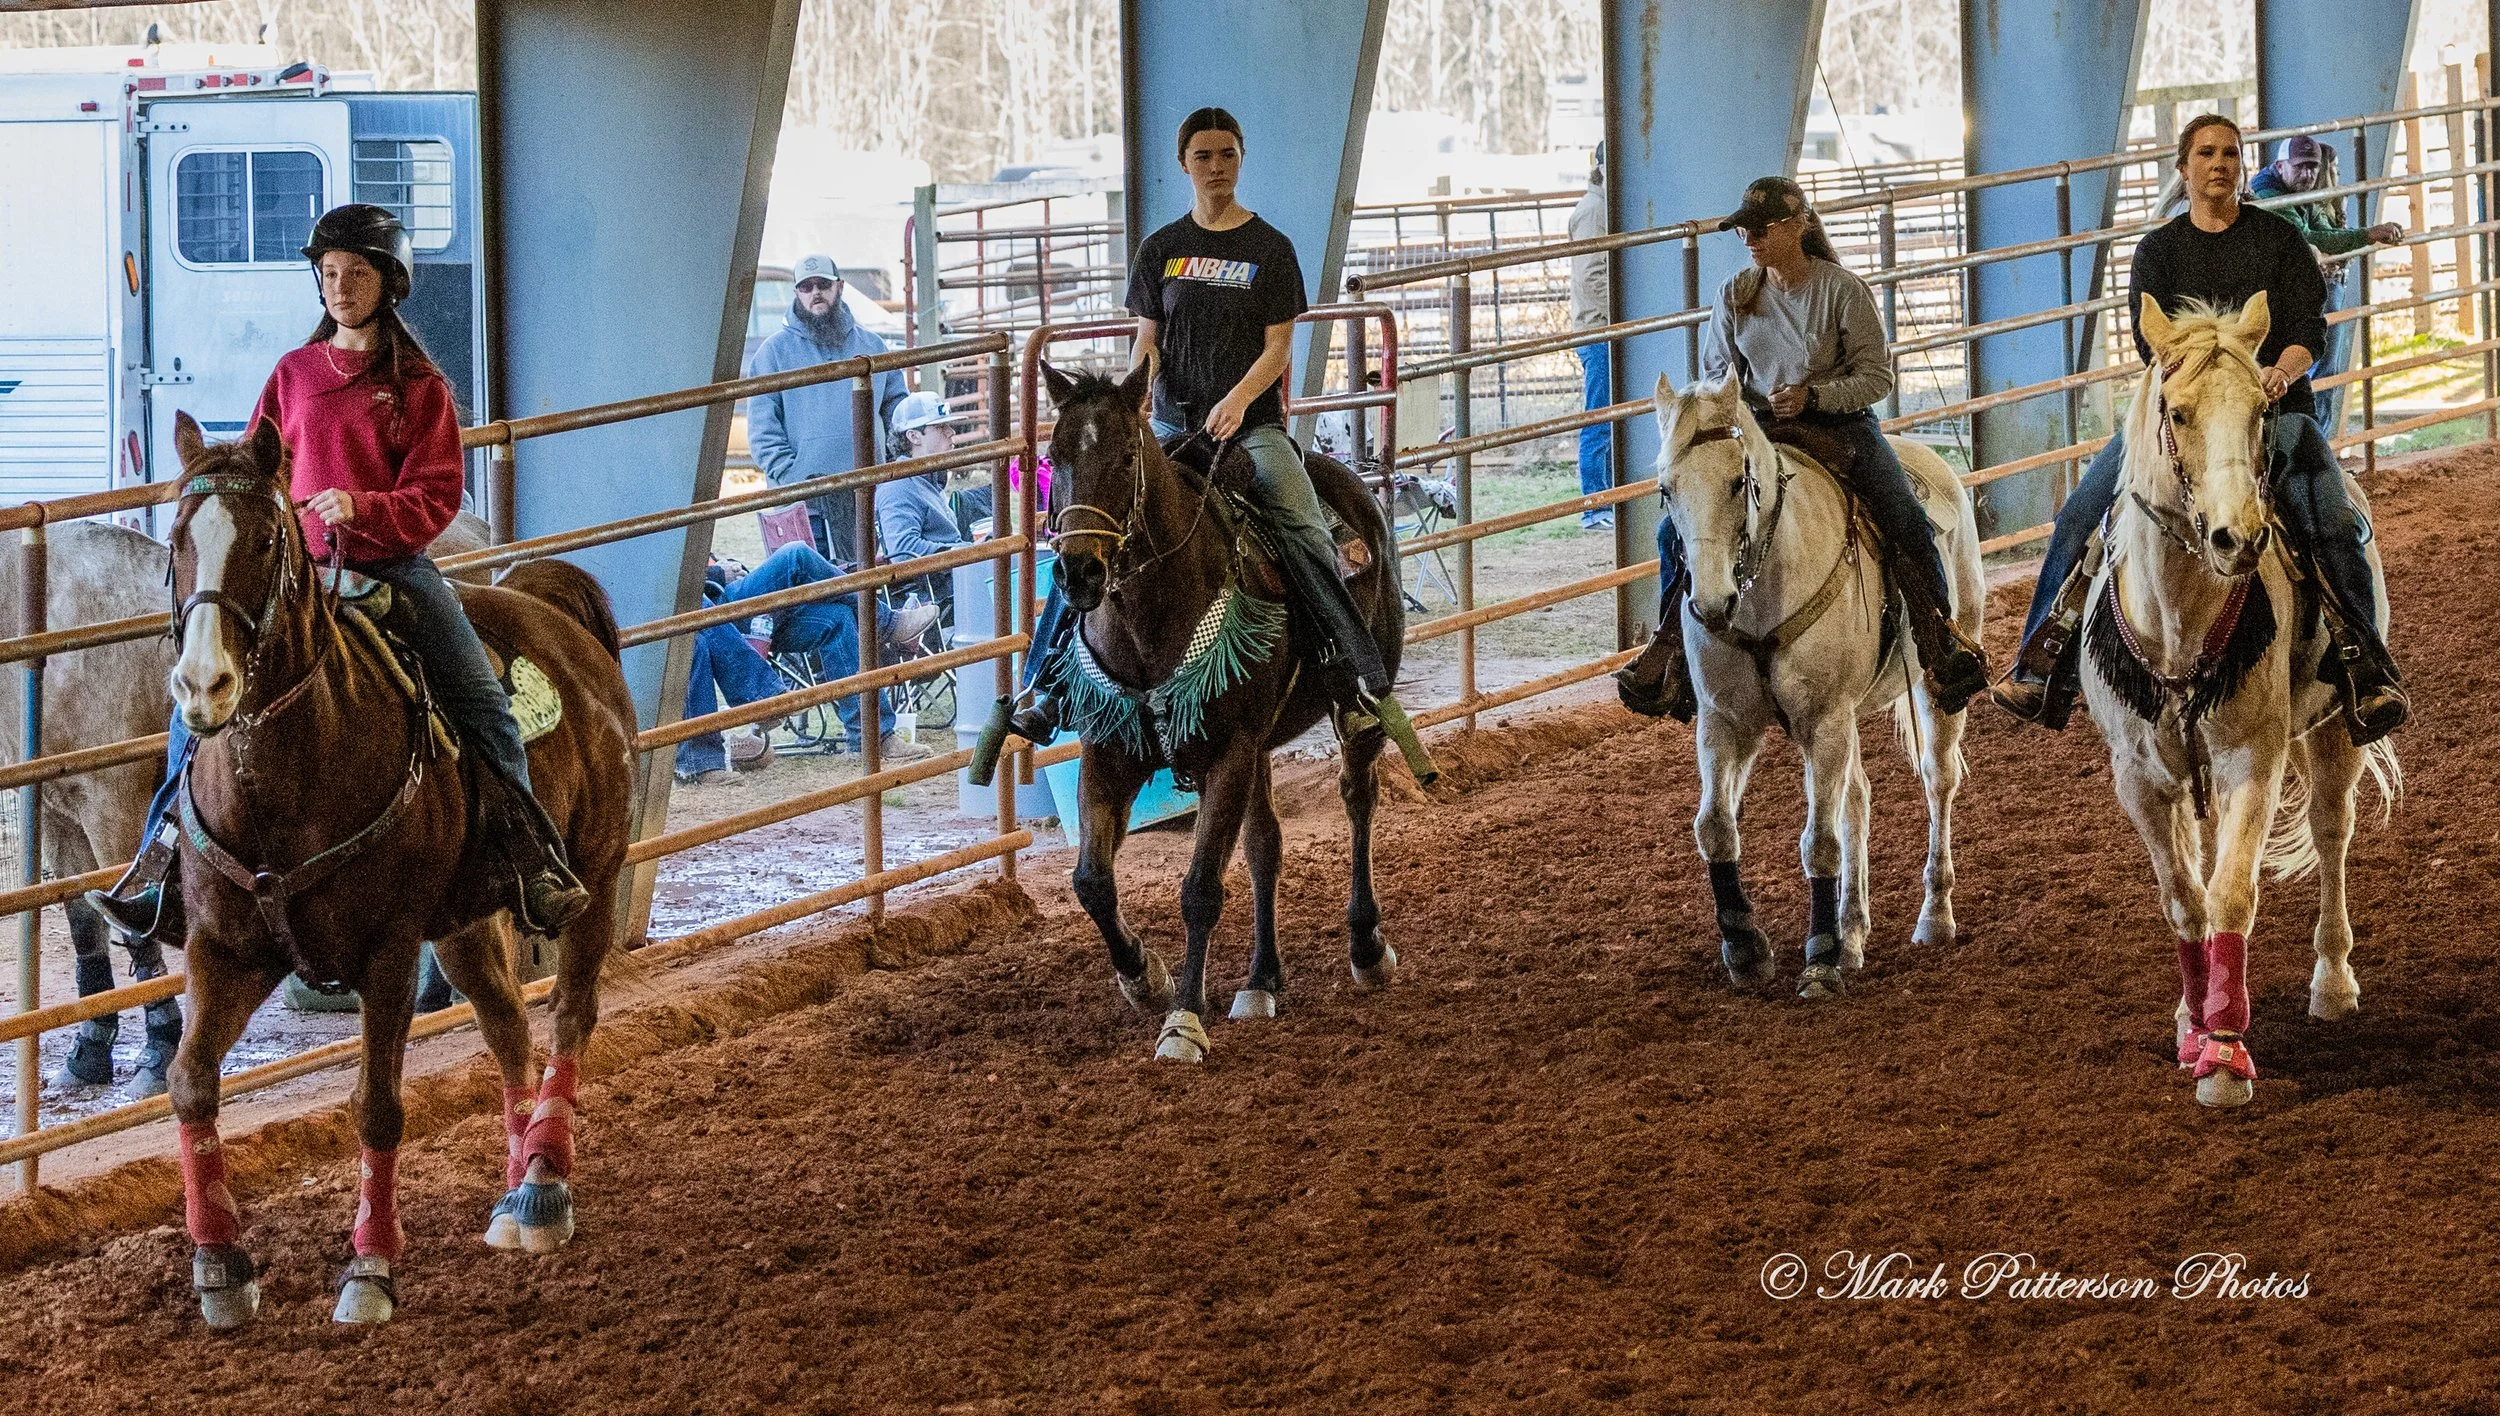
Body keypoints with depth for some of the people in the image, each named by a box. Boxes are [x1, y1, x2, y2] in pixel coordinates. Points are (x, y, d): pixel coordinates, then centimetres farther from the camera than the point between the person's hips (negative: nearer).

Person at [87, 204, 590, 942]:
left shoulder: (419, 386, 1)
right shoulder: (294, 373, 10)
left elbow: (435, 498, -5)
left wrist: (364, 509, -22)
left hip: (394, 568, -2)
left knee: (482, 701, -15)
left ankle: (533, 859, -3)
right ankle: (163, 860, -3)